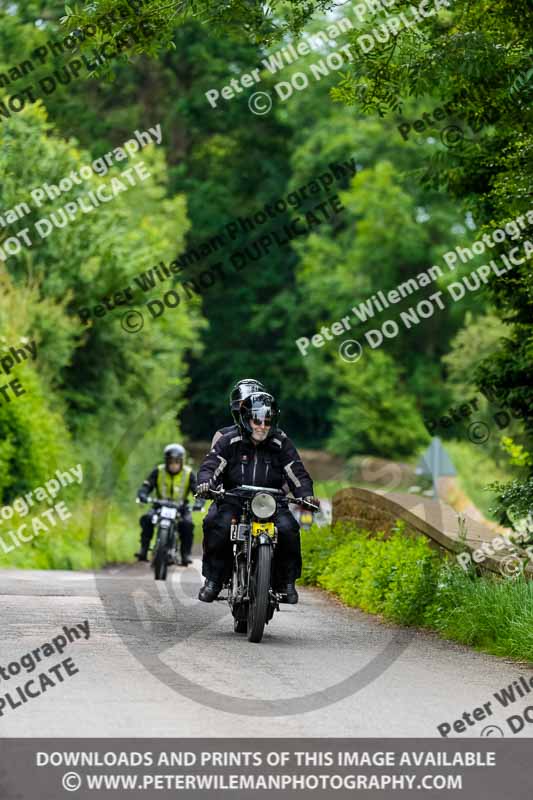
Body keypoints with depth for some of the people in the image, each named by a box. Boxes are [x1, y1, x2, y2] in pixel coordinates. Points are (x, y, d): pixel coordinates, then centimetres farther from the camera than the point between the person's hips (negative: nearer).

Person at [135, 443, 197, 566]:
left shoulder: (188, 474, -5)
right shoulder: (158, 472, -3)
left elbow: (198, 491, -11)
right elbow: (147, 486, -9)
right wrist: (142, 495, -33)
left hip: (181, 507, -1)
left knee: (187, 524, -32)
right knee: (146, 519, -28)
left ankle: (186, 554, -20)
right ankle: (144, 549, -21)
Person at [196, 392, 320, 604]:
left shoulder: (282, 444, 6)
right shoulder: (229, 442, 3)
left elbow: (297, 473, 3)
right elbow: (210, 466, -6)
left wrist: (306, 495, -17)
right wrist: (205, 483, -29)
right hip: (233, 501, -1)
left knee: (287, 528, -28)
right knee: (217, 525, -31)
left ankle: (286, 581, -8)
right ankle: (213, 579, -17)